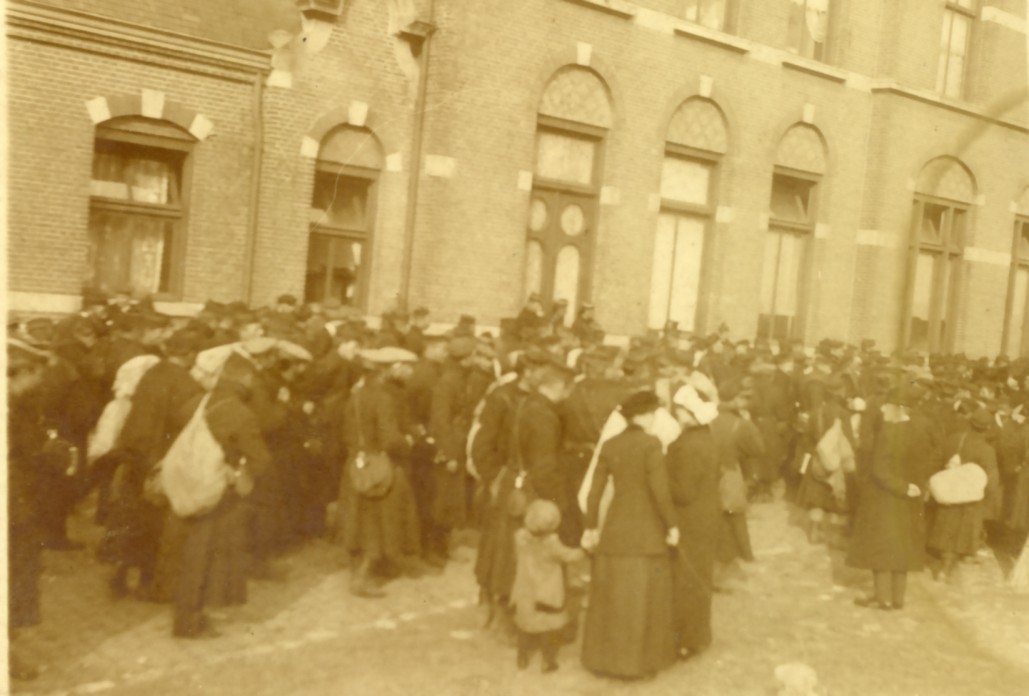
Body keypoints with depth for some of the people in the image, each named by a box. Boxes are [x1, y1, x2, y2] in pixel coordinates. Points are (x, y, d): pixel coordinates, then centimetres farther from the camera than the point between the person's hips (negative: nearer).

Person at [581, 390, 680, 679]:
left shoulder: (609, 445, 1)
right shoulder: (651, 443, -14)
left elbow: (595, 492, 1)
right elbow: (660, 490, -20)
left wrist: (591, 527, 9)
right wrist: (672, 525, -10)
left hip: (615, 526, 5)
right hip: (647, 529, -4)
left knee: (611, 595, 13)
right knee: (643, 596, 7)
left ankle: (605, 657, 22)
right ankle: (639, 661, 14)